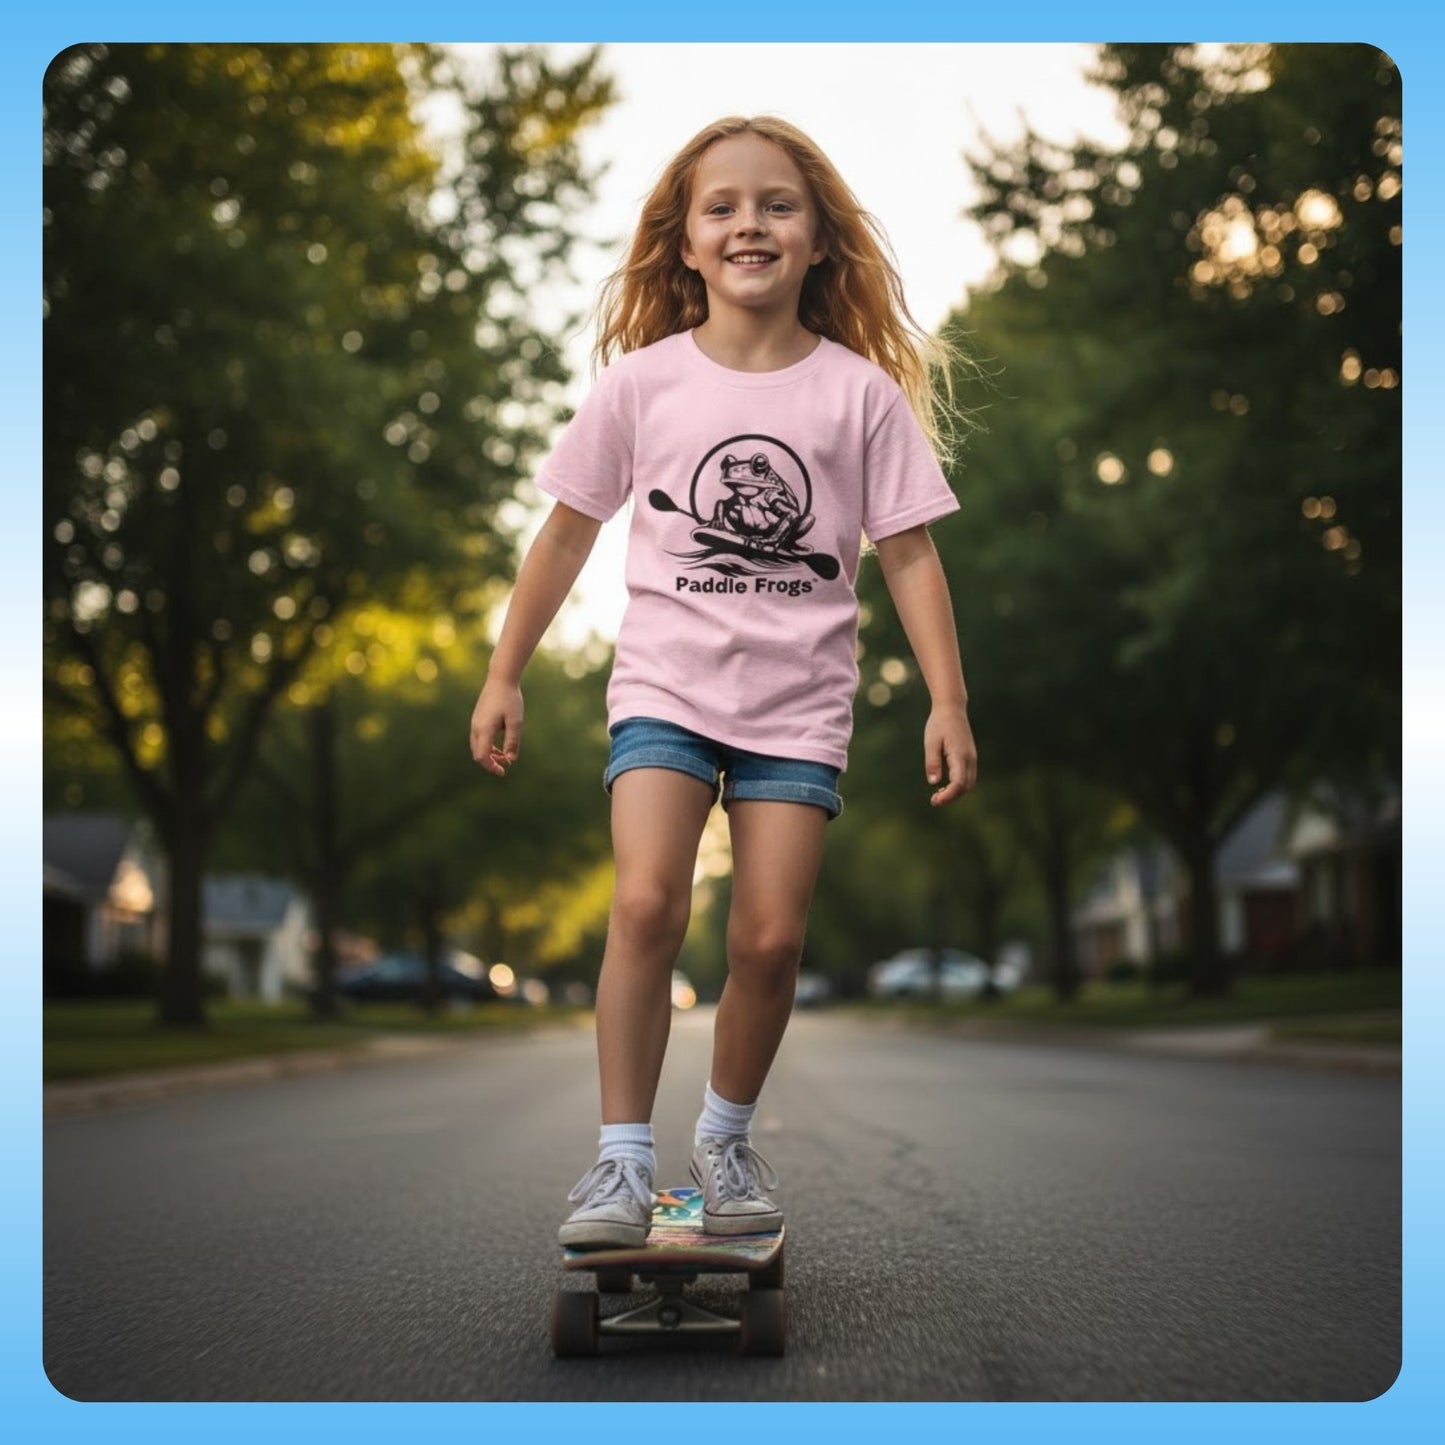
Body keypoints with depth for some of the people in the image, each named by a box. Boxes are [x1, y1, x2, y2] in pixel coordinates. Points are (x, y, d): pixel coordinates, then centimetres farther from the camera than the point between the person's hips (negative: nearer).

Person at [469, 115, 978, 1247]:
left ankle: (728, 1134, 22)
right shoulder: (643, 380, 0)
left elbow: (910, 554, 1)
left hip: (800, 700, 1)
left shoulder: (862, 392, -1)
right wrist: (505, 675, 8)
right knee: (646, 905, -18)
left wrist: (948, 702, -4)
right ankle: (624, 1158, -4)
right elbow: (568, 530, 7)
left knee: (770, 938, -3)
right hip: (667, 684, 0)